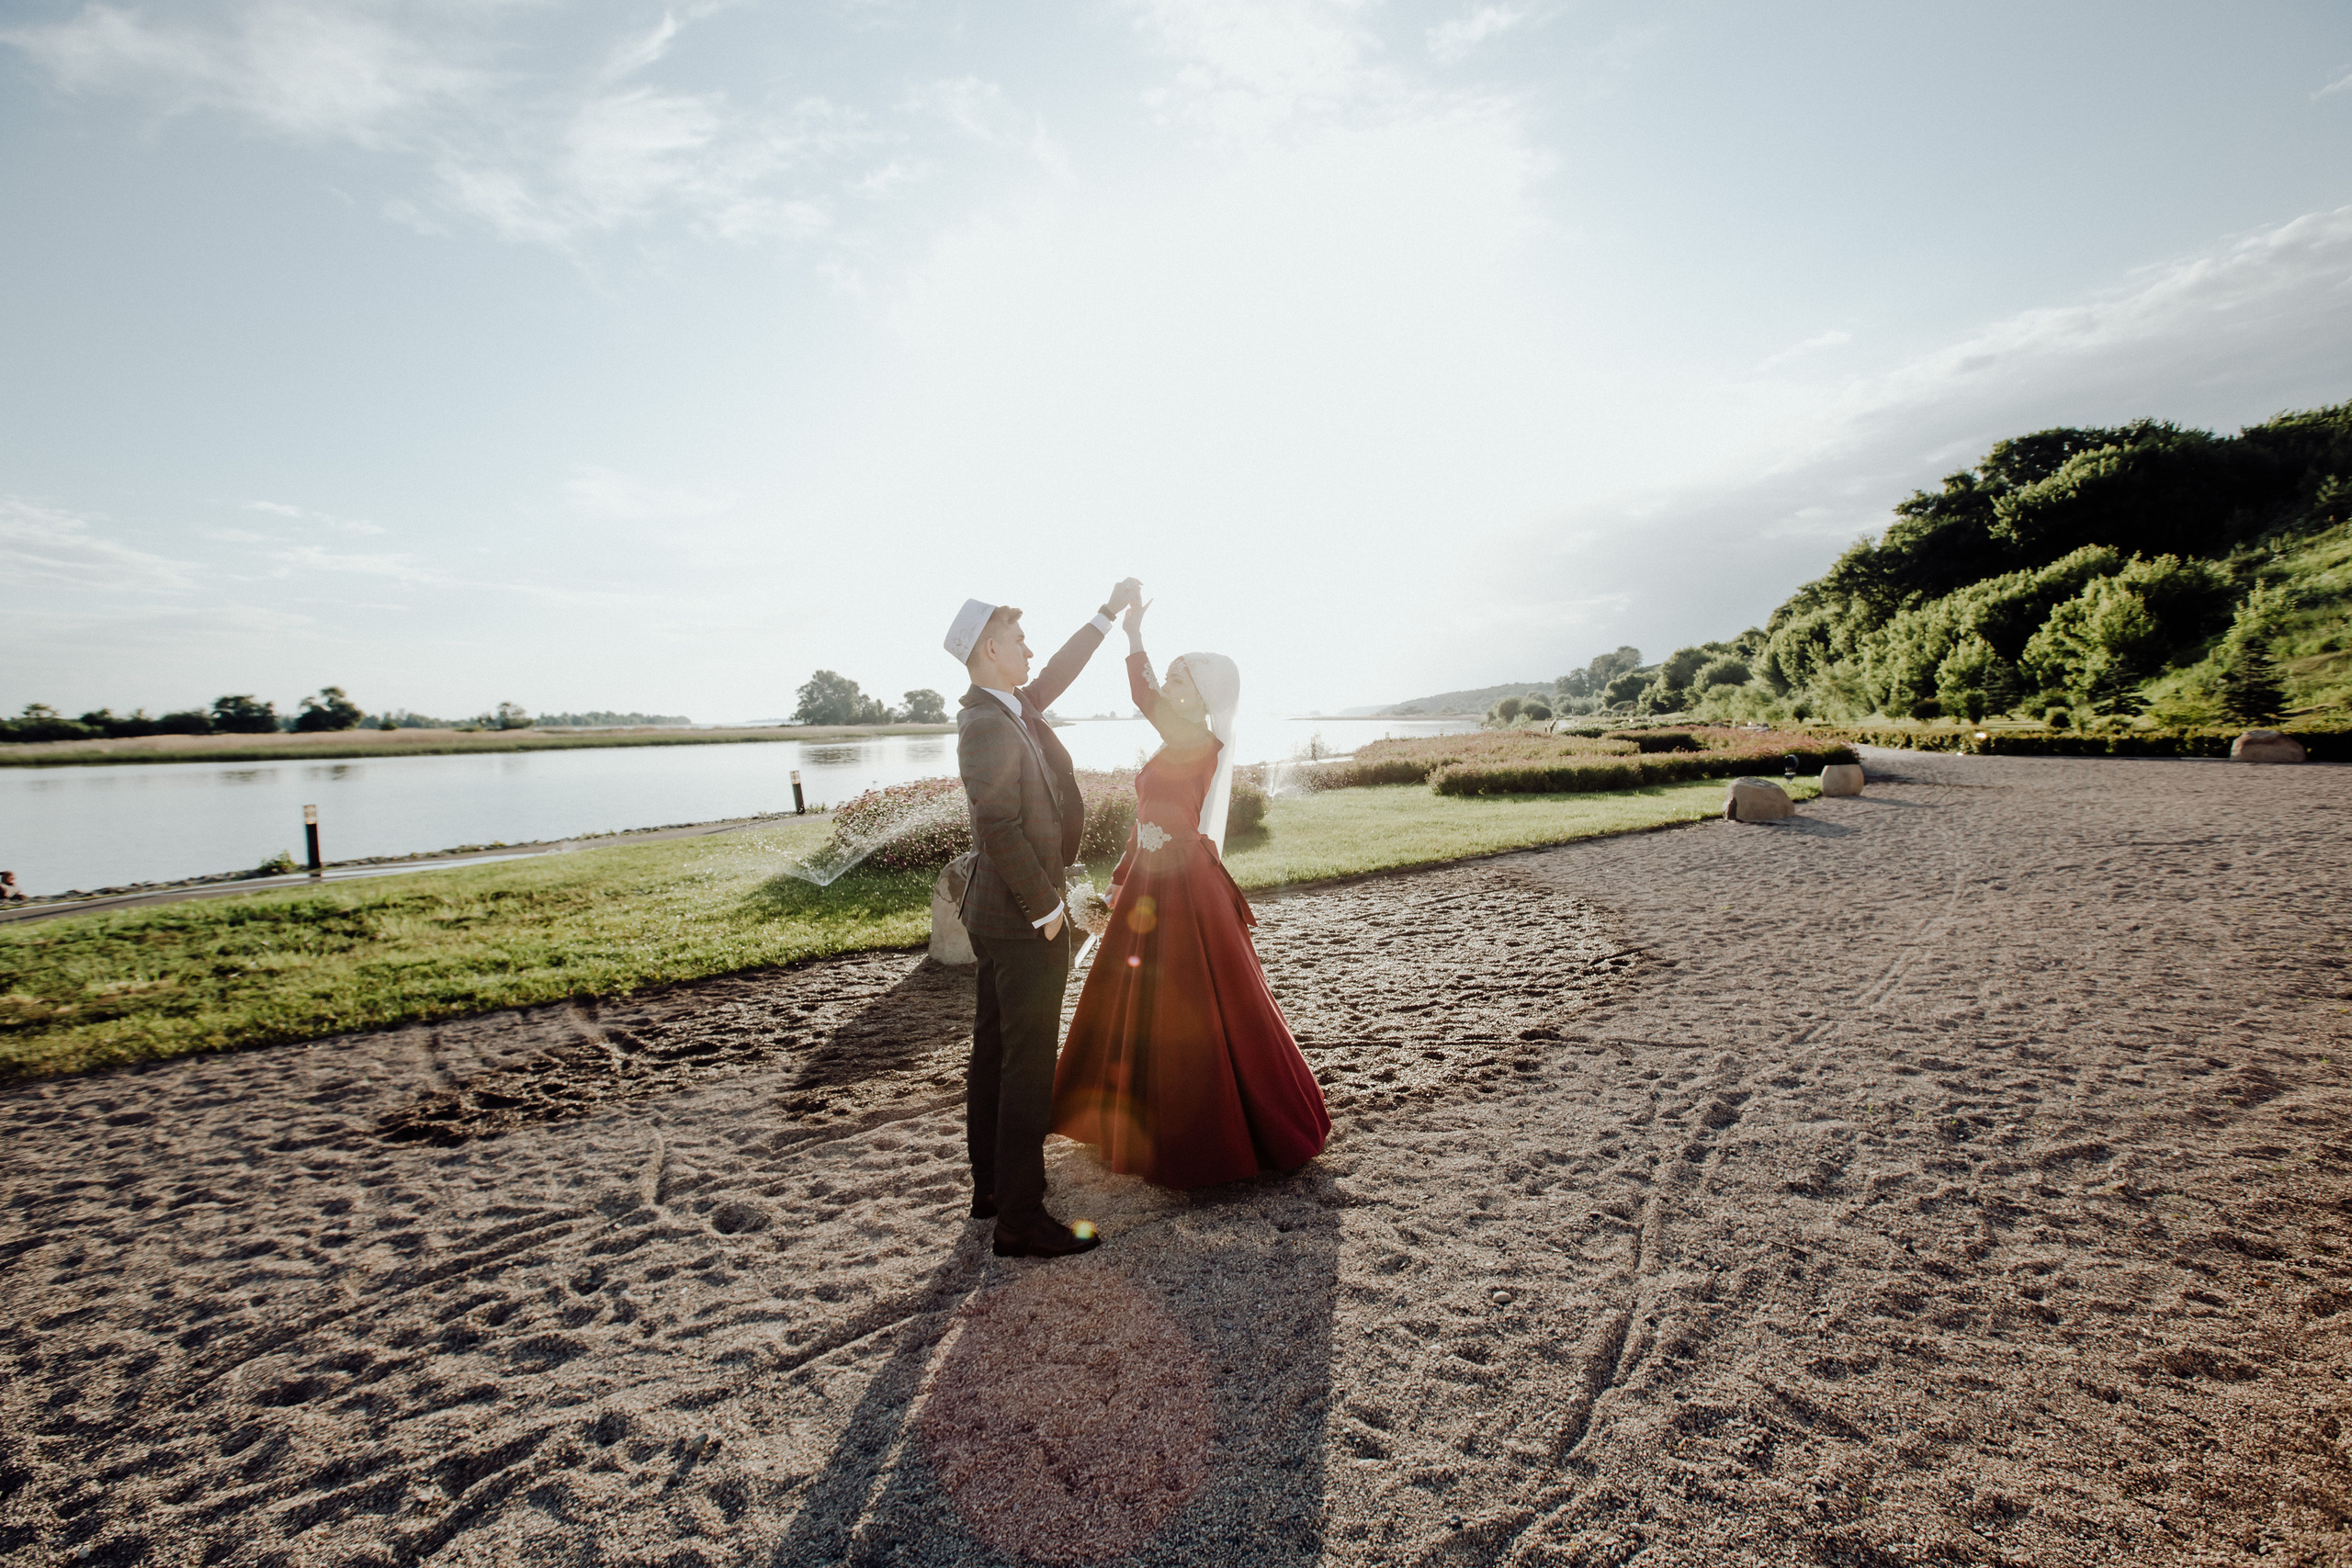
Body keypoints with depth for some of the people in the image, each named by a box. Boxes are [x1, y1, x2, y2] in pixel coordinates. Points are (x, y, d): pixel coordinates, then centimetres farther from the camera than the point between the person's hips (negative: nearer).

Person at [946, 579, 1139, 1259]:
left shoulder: (1011, 708, 8)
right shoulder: (988, 726, -20)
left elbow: (1057, 675, 24)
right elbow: (999, 826, -27)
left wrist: (1109, 613, 28)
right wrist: (1046, 909, -19)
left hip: (999, 916, 10)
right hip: (1024, 920, -10)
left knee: (994, 1051, 17)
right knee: (1029, 1066, -3)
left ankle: (990, 1186, 30)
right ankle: (1020, 1219, 7)